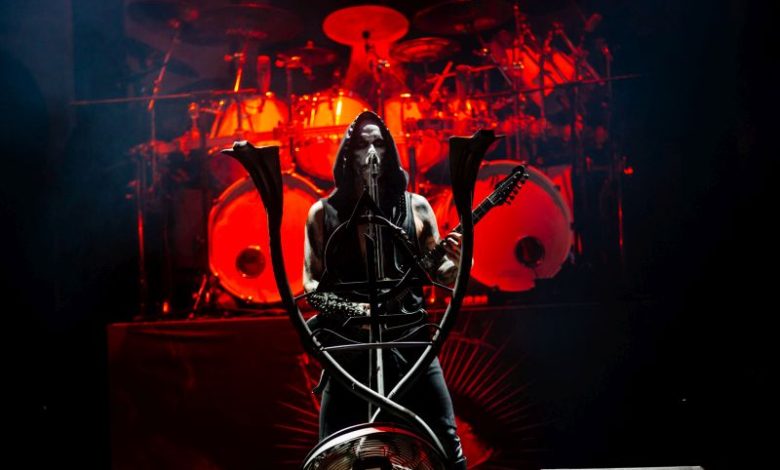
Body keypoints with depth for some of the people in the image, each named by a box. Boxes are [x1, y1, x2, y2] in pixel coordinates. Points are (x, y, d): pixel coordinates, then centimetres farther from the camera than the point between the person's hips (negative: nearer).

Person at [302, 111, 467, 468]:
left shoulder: (415, 207, 7)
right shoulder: (324, 213, 4)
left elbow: (439, 273, 9)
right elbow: (312, 285, 1)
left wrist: (456, 263, -14)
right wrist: (357, 311, -16)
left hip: (409, 340, 1)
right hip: (349, 345, -1)